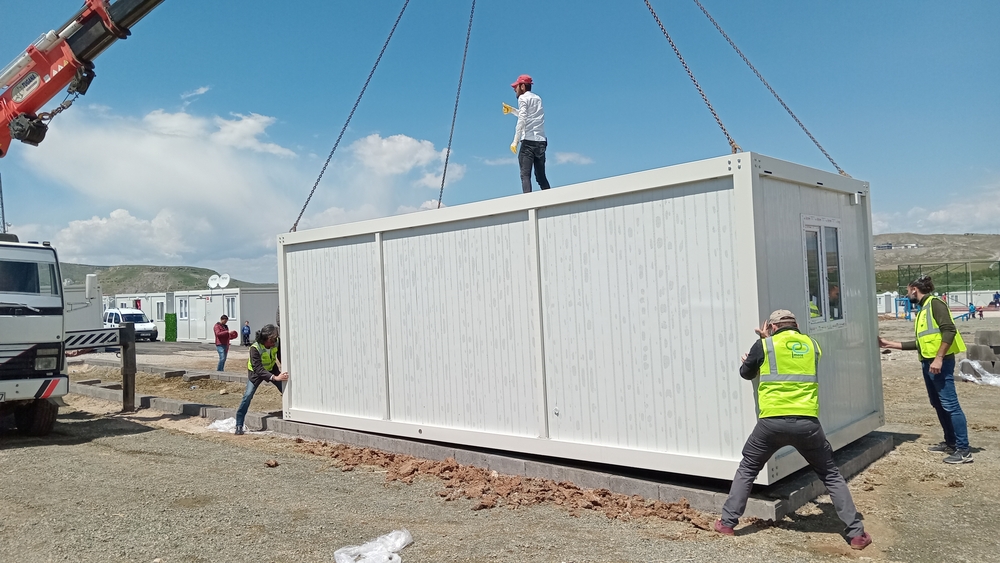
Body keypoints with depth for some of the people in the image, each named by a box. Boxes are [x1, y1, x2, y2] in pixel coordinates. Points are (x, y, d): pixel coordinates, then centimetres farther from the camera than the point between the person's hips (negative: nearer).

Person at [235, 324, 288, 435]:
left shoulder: (276, 343, -24)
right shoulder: (255, 348, -36)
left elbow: (281, 358, -17)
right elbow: (258, 369, -41)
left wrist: (285, 371, -36)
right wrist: (275, 377, -51)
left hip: (271, 369, 4)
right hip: (256, 372, -4)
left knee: (287, 390, -4)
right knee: (248, 396, -15)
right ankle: (239, 425, -5)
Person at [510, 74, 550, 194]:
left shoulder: (523, 98, 2)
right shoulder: (537, 98, 23)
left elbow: (522, 120, -11)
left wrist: (515, 141, -14)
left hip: (528, 140, -7)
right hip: (541, 141, 7)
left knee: (525, 175, -11)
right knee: (541, 176, 9)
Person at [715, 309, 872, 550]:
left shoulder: (764, 345, 5)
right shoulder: (813, 346, 14)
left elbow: (746, 373, 20)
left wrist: (750, 358, 42)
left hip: (772, 422, -1)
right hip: (807, 422, 2)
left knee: (747, 470, 17)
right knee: (831, 475, 18)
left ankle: (727, 522, 18)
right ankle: (857, 533, 15)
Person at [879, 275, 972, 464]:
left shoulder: (934, 303, -7)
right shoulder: (922, 310, 20)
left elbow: (949, 330, -19)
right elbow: (919, 343, 22)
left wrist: (939, 358, -23)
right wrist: (890, 344, 23)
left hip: (940, 362, -10)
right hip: (927, 362, 10)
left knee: (950, 404, -9)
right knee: (938, 404, 15)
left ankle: (964, 450, -7)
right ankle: (950, 443, 24)